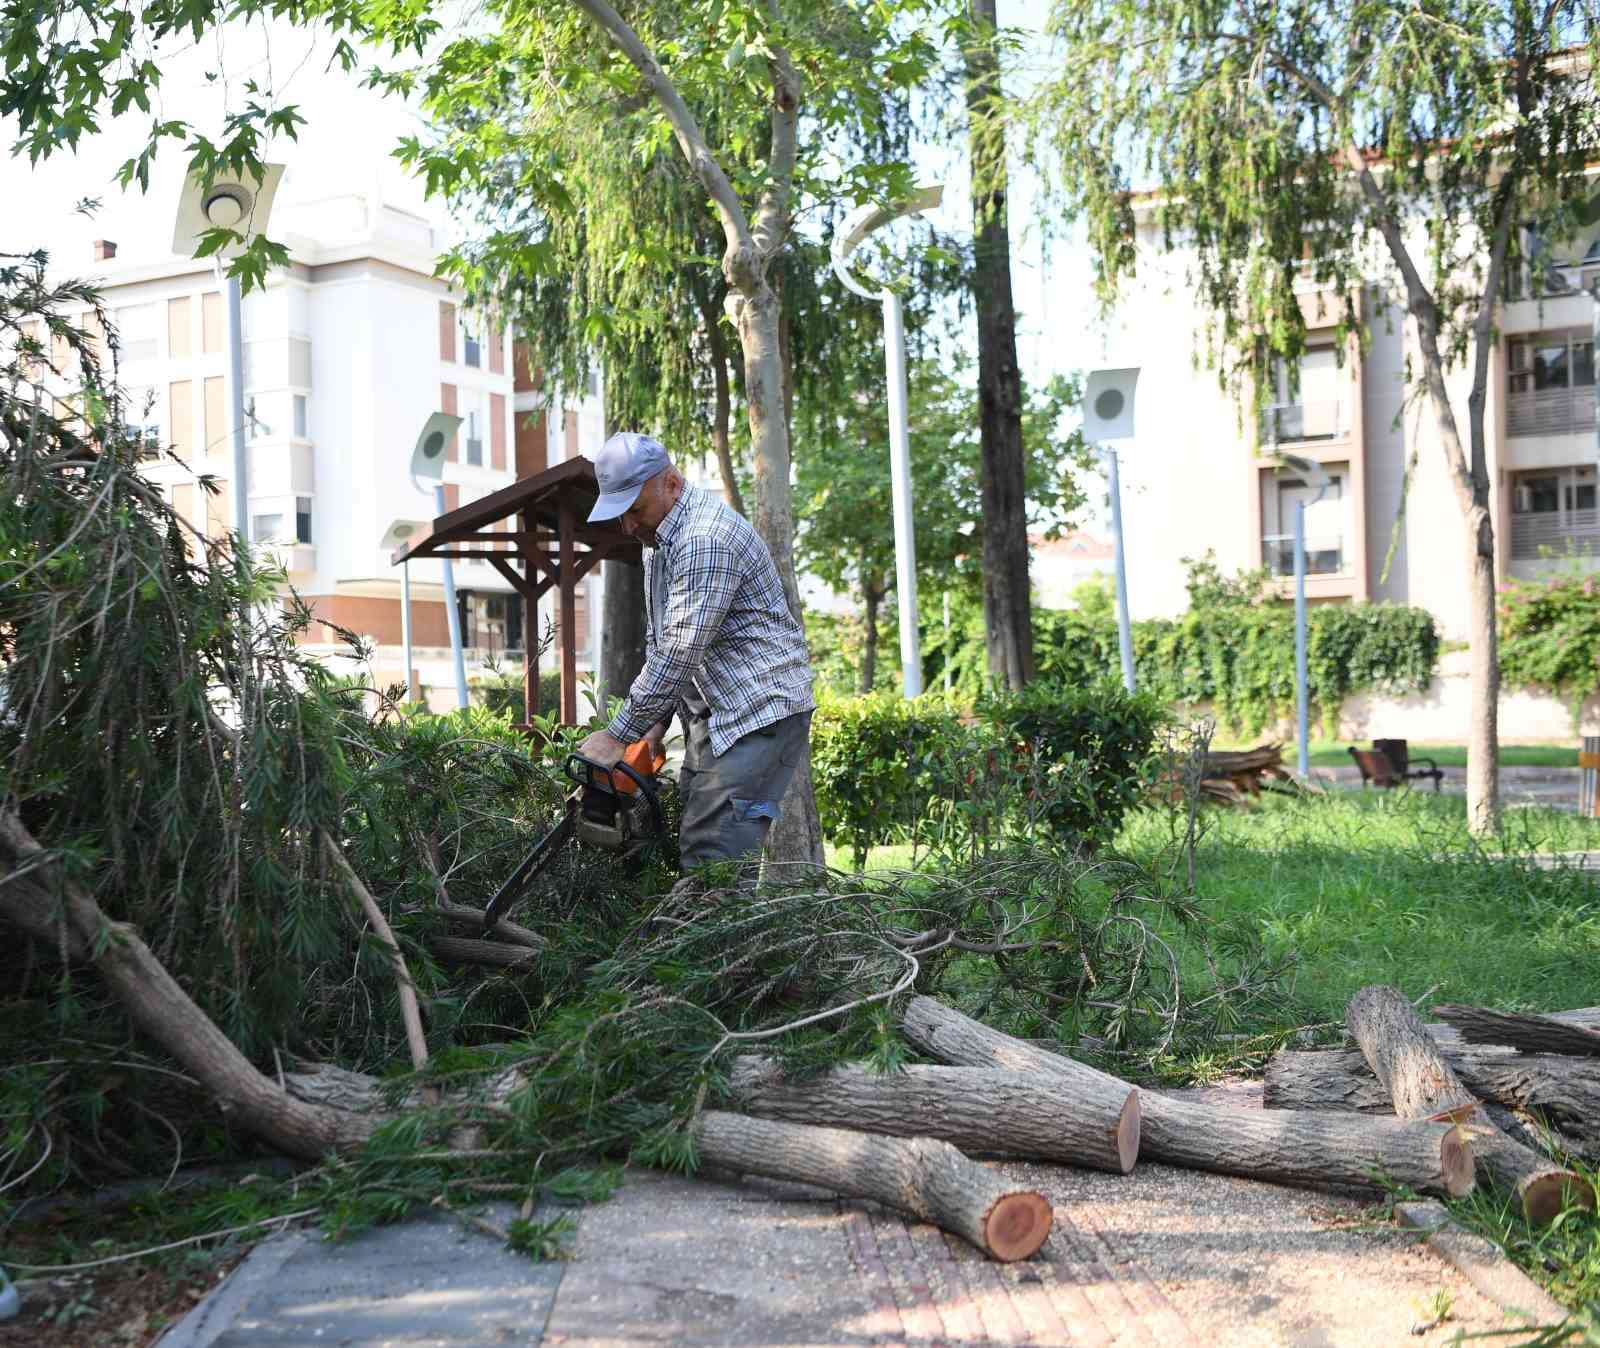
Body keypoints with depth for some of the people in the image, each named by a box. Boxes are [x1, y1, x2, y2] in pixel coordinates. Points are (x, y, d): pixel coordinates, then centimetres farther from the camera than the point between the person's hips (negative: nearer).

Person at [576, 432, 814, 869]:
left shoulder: (706, 537, -19)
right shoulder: (658, 537, 14)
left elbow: (680, 650, -23)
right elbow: (659, 642, 17)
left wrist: (619, 735, -19)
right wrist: (655, 722, 6)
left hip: (759, 712, -10)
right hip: (710, 716, 10)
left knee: (714, 860, -17)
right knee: (692, 841, 7)